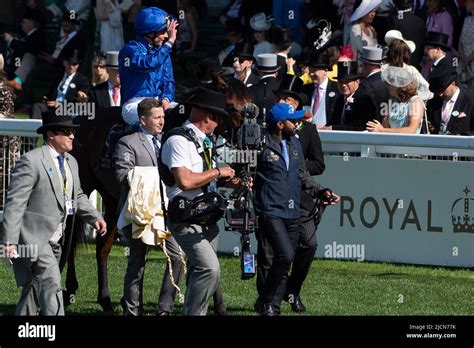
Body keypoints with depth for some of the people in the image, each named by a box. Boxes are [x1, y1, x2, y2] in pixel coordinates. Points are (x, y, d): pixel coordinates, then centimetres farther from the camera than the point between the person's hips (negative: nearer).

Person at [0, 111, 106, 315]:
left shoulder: (70, 162, 12)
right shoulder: (31, 161, -15)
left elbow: (77, 196, 24)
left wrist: (94, 218, 6)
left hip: (54, 238, 9)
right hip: (34, 236, -9)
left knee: (35, 290, 13)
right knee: (51, 283, -19)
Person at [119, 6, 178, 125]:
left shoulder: (161, 50, 16)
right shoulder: (130, 49, -5)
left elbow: (168, 81, 13)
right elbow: (149, 64, -24)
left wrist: (166, 99, -9)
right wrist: (170, 42, -15)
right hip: (135, 105, -7)